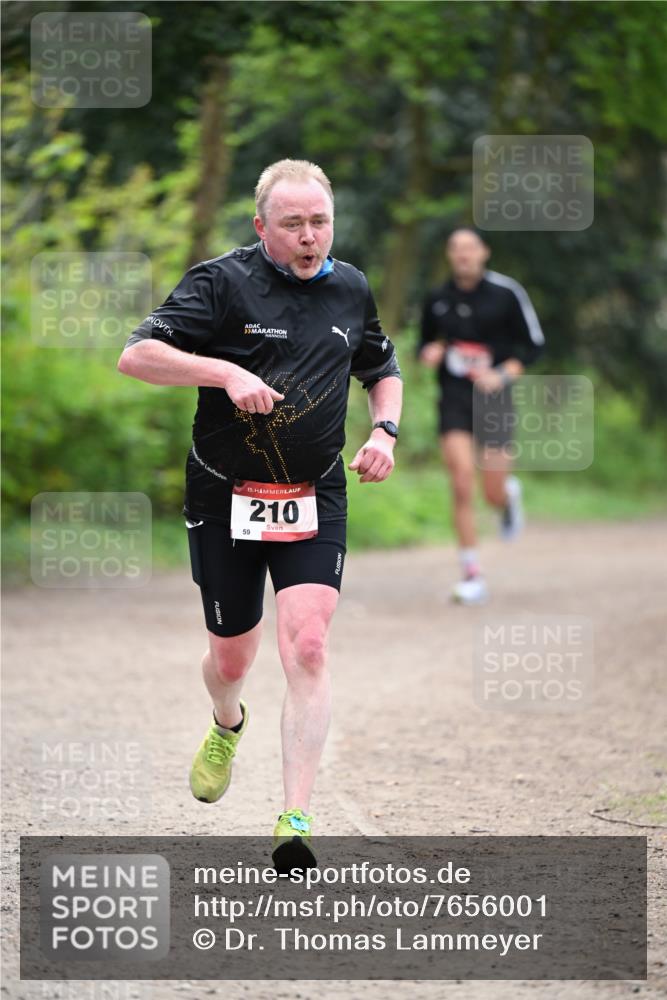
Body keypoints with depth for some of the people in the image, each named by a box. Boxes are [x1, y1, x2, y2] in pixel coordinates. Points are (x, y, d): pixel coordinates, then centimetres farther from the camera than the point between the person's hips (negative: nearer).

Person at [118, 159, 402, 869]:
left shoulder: (350, 290, 7)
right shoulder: (222, 282, -9)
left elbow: (382, 370, 24)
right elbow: (136, 356, -16)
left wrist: (384, 431, 5)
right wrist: (226, 372, -26)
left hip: (315, 502, 2)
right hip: (225, 498, -2)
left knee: (307, 649, -16)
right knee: (231, 658, 10)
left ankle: (295, 823, -18)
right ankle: (227, 726, 49)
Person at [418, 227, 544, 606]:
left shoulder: (506, 293, -2)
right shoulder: (437, 299, 7)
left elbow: (533, 344, 2)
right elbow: (426, 343, 21)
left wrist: (502, 375, -13)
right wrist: (428, 353, -3)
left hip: (493, 400, -1)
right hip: (453, 400, 1)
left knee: (494, 494, 1)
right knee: (462, 485, -14)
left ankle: (510, 494, 42)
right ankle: (472, 576, -8)